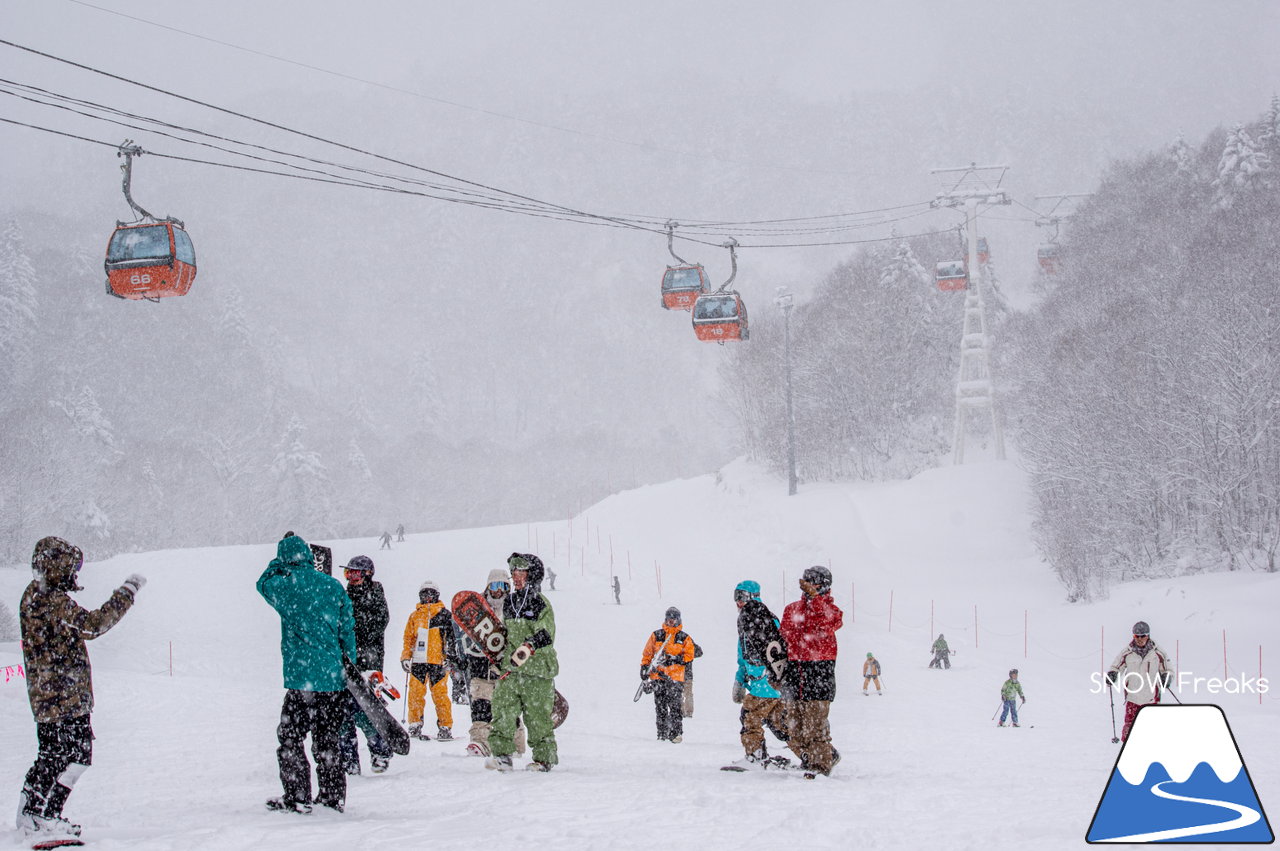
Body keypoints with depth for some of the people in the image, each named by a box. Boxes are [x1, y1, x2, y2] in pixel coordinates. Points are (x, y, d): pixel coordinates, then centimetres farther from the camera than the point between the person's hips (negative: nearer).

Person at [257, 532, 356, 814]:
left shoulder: (287, 585, -9)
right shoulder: (334, 586, 6)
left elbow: (264, 583, 15)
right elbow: (347, 629, 11)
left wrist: (281, 562, 21)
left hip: (303, 677, -6)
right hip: (334, 677, 6)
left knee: (290, 738, 2)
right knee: (328, 740, 13)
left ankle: (297, 797, 0)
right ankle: (333, 795, 16)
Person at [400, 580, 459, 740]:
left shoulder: (444, 614, 8)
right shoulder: (415, 616, 16)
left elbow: (451, 638, 6)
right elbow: (408, 638, 18)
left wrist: (451, 657, -2)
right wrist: (406, 657, 7)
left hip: (438, 661, -3)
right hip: (418, 662, 3)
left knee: (440, 694, -6)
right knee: (416, 693, -2)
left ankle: (445, 728, 0)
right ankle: (415, 726, 5)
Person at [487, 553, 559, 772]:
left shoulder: (540, 603, -6)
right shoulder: (509, 602, 15)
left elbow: (546, 635, -16)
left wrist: (528, 647, -30)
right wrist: (500, 652, 25)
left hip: (538, 669, -6)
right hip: (510, 667, 6)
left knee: (538, 716, -1)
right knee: (503, 711, -6)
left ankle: (544, 757, 10)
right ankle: (502, 755, -6)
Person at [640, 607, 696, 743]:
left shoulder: (684, 638, 8)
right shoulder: (656, 635, 11)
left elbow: (689, 656, 4)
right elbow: (647, 653, 15)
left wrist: (674, 660, -9)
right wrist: (644, 668, 7)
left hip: (675, 676, -2)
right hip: (658, 675, 2)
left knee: (675, 706, -11)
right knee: (660, 706, 0)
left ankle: (676, 733, -9)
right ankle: (662, 734, 4)